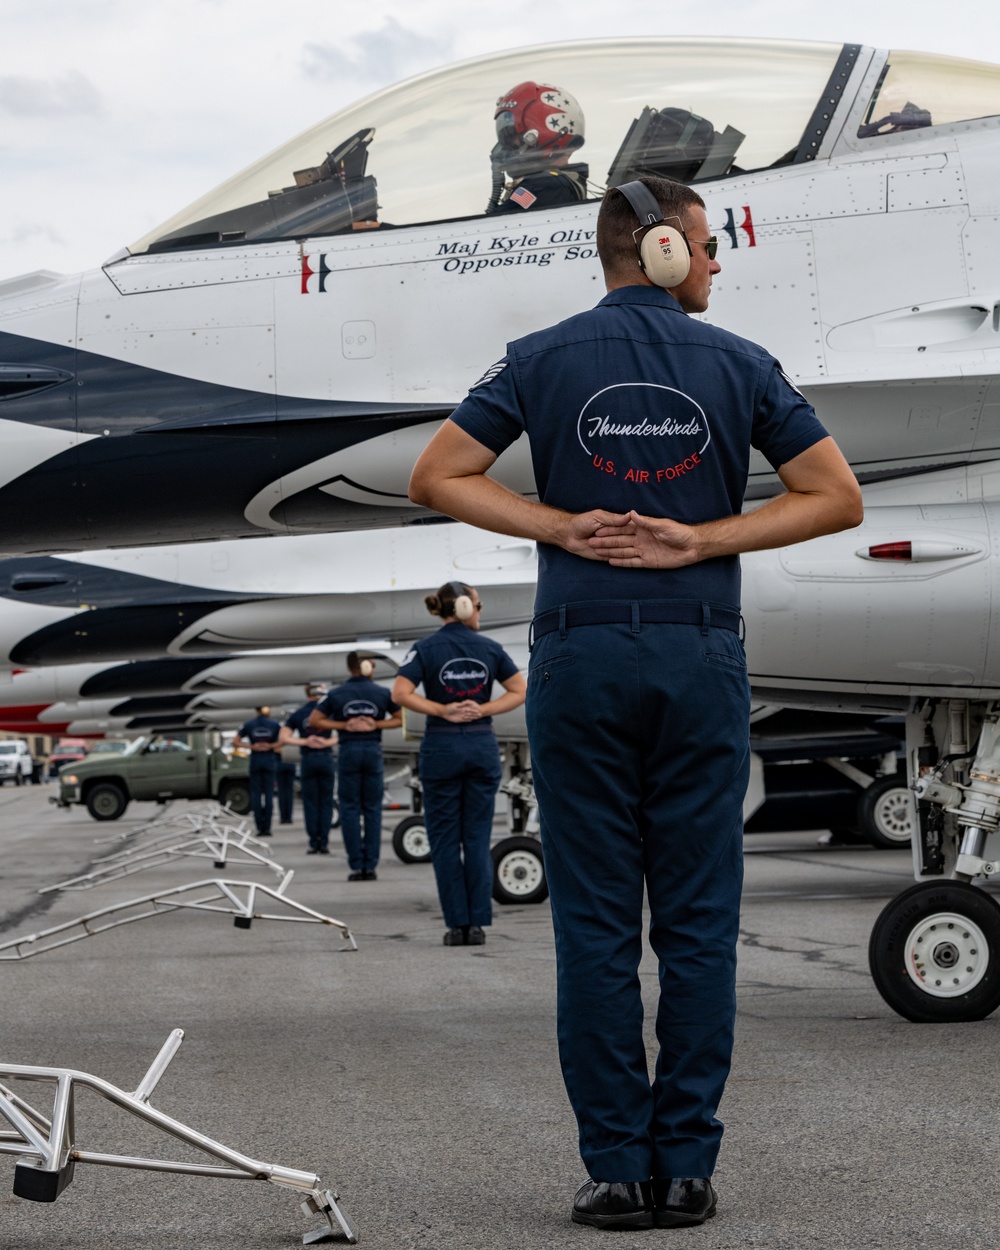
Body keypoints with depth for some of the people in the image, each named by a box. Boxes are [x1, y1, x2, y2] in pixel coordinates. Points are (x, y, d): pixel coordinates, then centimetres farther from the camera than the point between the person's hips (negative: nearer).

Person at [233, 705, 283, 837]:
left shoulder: (249, 725, 3)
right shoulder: (274, 724, 1)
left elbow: (235, 742, -1)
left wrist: (252, 746, -5)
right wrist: (271, 746, -3)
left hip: (255, 762, 0)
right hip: (269, 761, 0)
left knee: (256, 794, 3)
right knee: (269, 794, 1)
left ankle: (260, 828, -3)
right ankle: (267, 828, -4)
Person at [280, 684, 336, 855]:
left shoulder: (297, 714, 5)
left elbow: (283, 739, -3)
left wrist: (304, 742, -4)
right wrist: (328, 741, -10)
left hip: (307, 759, 1)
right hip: (326, 758, -1)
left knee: (310, 802, 5)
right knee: (326, 802, 5)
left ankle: (313, 843, 1)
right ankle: (324, 843, 0)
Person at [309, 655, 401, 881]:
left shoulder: (337, 694, 2)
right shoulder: (381, 693, 2)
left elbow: (314, 720, 2)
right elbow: (400, 719, 6)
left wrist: (343, 725, -2)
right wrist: (377, 724, -1)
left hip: (349, 751, 0)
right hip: (373, 751, 0)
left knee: (350, 809, 4)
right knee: (373, 809, 5)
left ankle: (356, 866, -2)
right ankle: (370, 866, 1)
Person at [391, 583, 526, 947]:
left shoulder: (426, 648, -3)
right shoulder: (490, 648, 3)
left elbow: (401, 693, -15)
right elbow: (519, 691, 1)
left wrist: (443, 711, -8)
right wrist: (483, 709, -4)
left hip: (441, 747, -2)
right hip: (483, 746, 2)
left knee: (445, 838, 5)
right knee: (478, 837, 5)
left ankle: (457, 923, 3)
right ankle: (478, 923, 2)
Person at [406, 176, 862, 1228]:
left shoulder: (544, 360, 4)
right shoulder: (739, 365, 4)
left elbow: (434, 477, 1)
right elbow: (836, 498, 2)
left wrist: (562, 528, -1)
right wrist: (700, 540, -2)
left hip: (580, 655, 0)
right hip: (702, 659, 0)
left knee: (595, 924, 3)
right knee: (697, 921, 5)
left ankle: (617, 1165, 4)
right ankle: (685, 1167, 6)